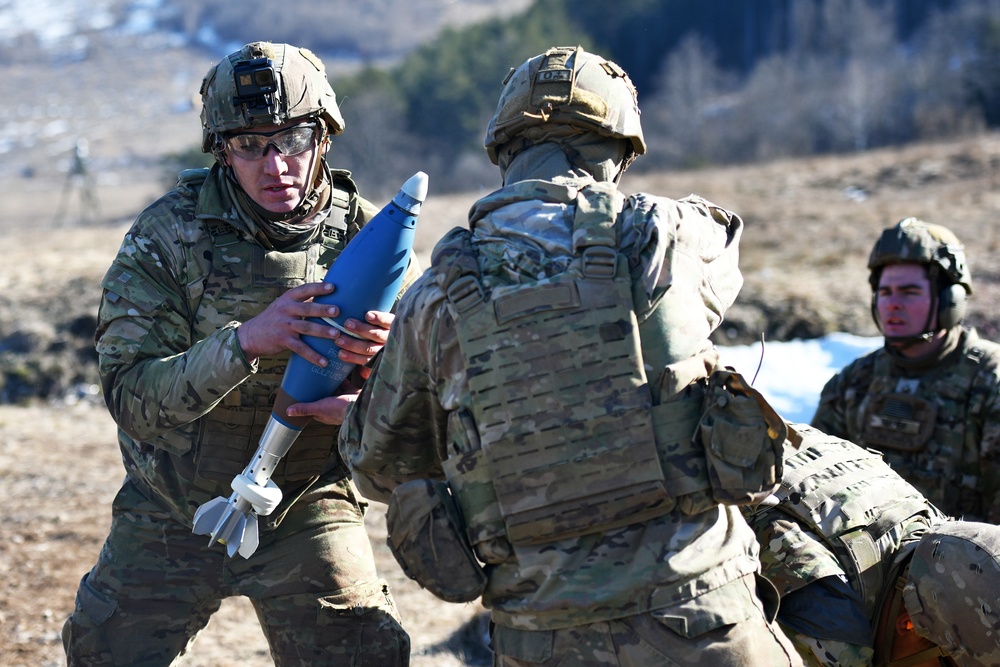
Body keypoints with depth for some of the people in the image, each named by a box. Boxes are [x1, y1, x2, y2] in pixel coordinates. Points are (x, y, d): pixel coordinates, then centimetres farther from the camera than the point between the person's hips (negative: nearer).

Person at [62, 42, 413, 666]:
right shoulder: (169, 233, -14)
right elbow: (130, 393, -22)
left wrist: (385, 353, -29)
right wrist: (247, 340, -37)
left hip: (305, 513, 0)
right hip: (170, 515, 0)